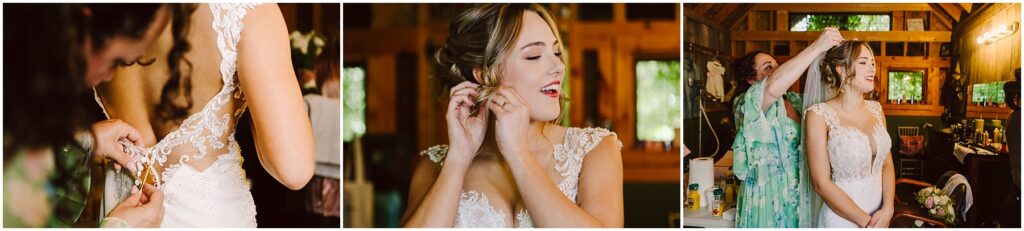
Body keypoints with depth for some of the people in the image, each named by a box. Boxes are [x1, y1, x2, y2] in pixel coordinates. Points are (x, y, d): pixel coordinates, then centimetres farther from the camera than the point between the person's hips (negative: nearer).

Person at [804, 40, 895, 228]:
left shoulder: (875, 109, 4)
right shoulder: (819, 114, -14)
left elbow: (887, 165, 6)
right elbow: (822, 183, -16)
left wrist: (887, 211, -10)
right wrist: (866, 222, -15)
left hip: (880, 218, 5)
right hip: (842, 218, -5)